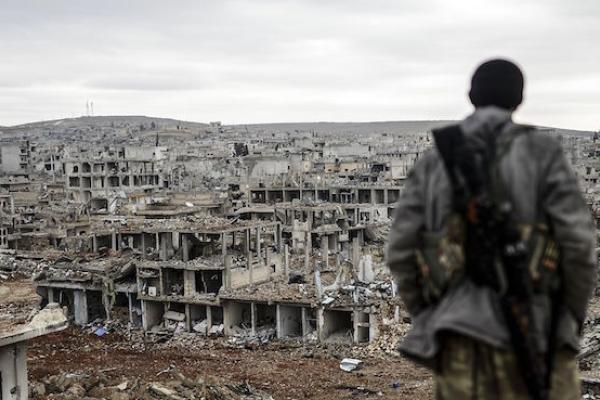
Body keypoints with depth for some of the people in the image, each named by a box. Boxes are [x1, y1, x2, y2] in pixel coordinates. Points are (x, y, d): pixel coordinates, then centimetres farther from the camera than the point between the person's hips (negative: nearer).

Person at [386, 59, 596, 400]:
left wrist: (428, 321, 16)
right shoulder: (541, 152, -2)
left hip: (463, 335, 3)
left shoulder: (433, 161, 6)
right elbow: (578, 240, -10)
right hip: (532, 333, -2)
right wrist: (573, 317, 6)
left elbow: (401, 250, 3)